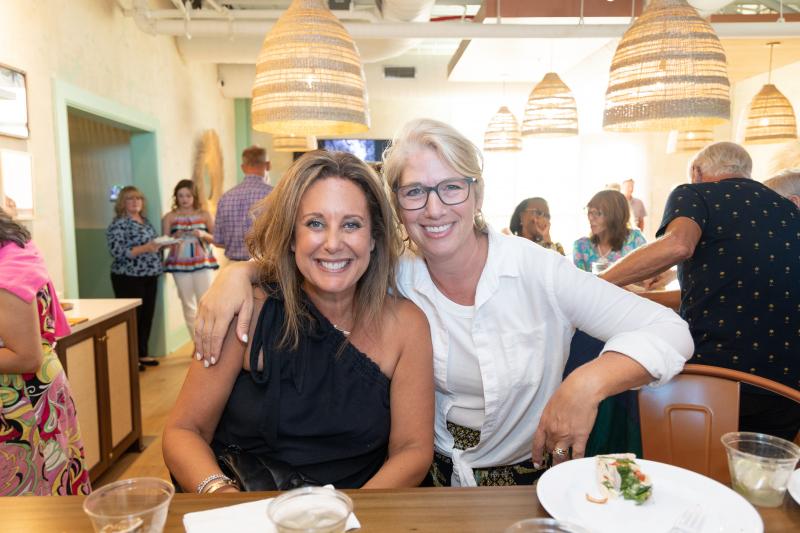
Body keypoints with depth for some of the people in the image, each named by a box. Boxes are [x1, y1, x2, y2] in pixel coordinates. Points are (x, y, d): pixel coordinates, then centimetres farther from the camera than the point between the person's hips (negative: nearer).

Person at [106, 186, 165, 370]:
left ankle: (142, 354, 21)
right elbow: (117, 252, -19)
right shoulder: (119, 224, -10)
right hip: (129, 278, -8)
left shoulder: (145, 221, 14)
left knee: (147, 315, 11)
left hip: (149, 276, 8)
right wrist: (145, 248, -26)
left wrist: (160, 244, 1)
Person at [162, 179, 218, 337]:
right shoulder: (169, 217, 4)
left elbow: (216, 238, 5)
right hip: (180, 265, 1)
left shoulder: (205, 215, 4)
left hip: (203, 263, -1)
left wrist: (204, 235, -14)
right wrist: (175, 237, -16)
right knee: (188, 305, 6)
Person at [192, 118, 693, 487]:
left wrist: (587, 383, -32)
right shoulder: (392, 277, -6)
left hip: (528, 481, 1)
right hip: (425, 480, 0)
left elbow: (669, 331, -15)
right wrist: (237, 273, -17)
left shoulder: (535, 271, -14)